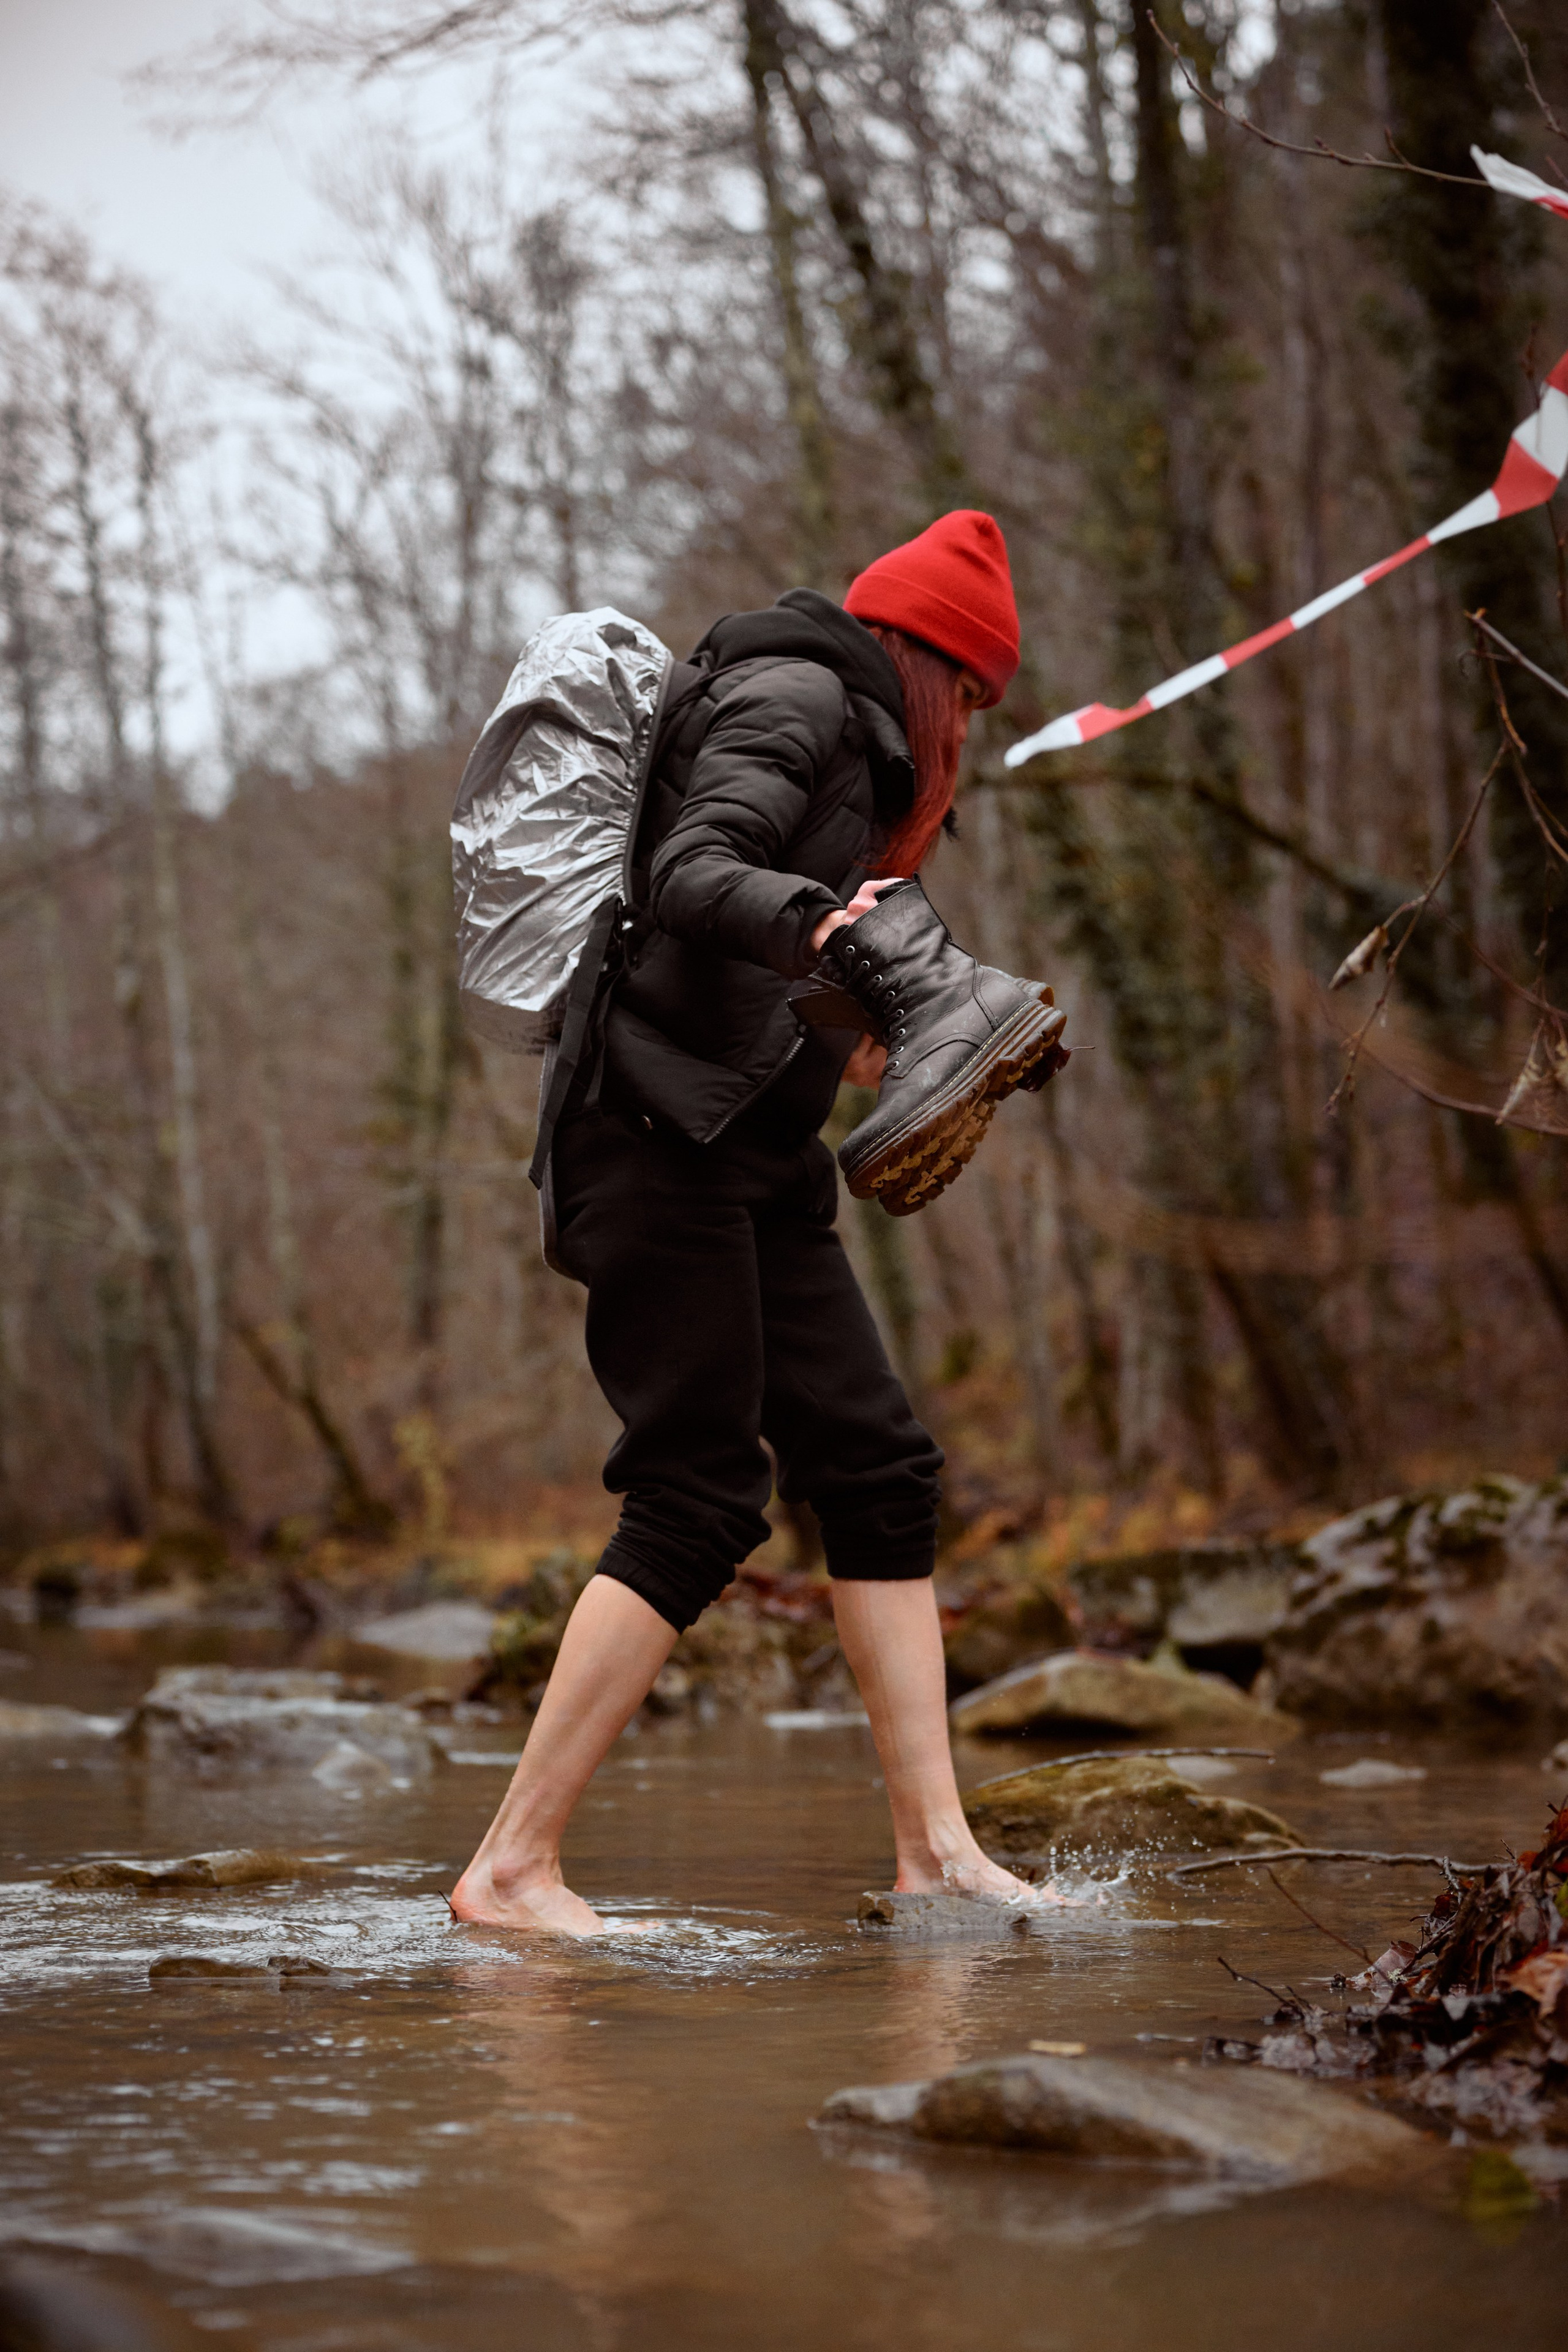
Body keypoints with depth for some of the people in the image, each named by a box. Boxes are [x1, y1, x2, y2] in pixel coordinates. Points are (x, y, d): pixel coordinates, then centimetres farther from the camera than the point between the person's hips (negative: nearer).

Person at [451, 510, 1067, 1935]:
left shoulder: (845, 736, 23)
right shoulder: (795, 697, -6)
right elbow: (691, 876, -24)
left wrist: (854, 1033, 34)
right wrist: (836, 925, -39)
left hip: (752, 1162, 10)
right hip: (666, 1137, -10)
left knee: (876, 1468, 4)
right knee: (698, 1504, -12)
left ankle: (934, 1845, 4)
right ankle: (512, 1869, -9)